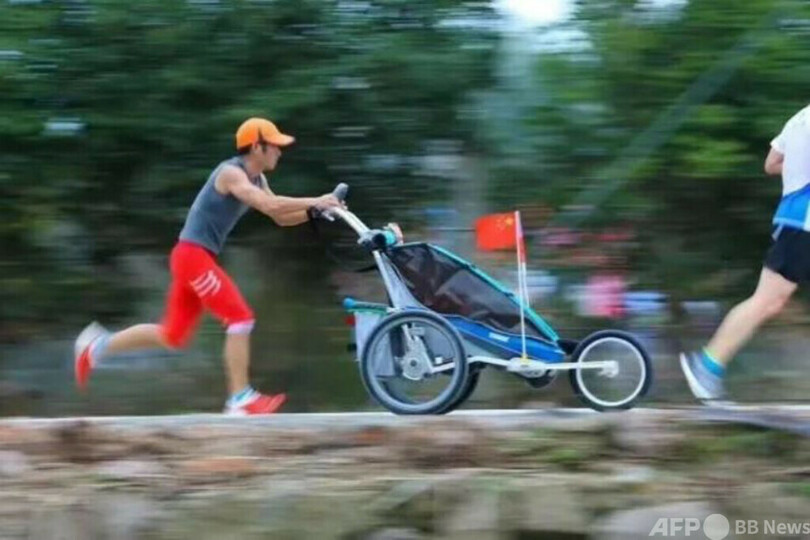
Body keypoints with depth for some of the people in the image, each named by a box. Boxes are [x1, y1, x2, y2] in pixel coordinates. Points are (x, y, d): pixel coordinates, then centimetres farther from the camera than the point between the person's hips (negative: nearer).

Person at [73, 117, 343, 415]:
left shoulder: (256, 179, 13)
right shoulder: (231, 173, -16)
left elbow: (281, 217, 15)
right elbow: (270, 205, -28)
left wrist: (316, 211, 0)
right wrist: (314, 202, -24)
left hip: (199, 258, 10)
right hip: (193, 255, -10)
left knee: (173, 336, 12)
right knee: (241, 318, -12)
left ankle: (98, 345, 19)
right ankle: (240, 399, -9)